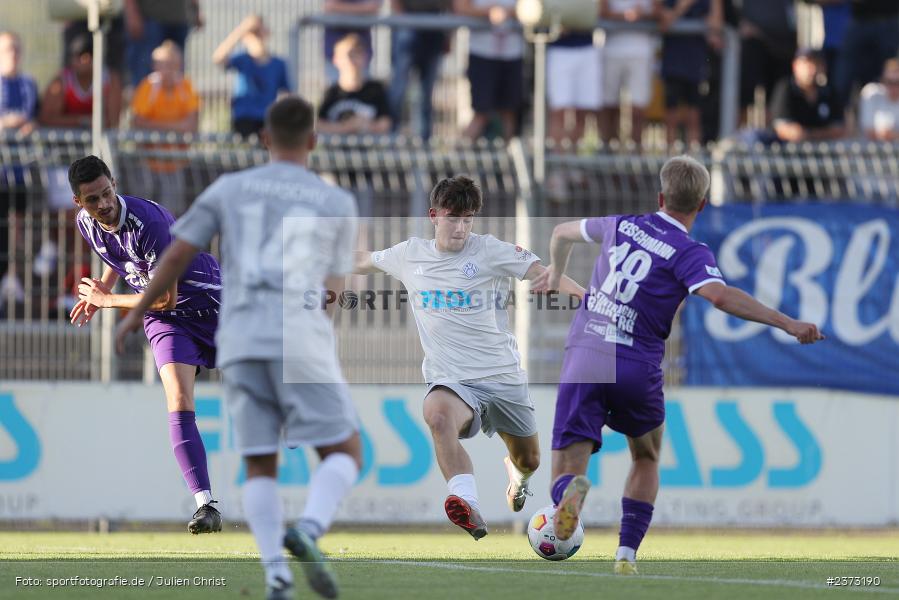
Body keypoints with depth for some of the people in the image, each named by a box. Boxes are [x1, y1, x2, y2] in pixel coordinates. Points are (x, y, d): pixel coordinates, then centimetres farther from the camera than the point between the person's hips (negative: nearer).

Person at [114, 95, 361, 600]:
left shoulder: (229, 189, 14)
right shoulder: (339, 204, 11)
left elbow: (177, 256, 12)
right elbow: (333, 291, 13)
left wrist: (138, 313, 26)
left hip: (240, 342, 2)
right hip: (301, 339, -2)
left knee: (261, 468, 10)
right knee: (345, 454, 5)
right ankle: (308, 532, -24)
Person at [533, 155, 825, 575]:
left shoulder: (622, 224, 12)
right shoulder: (690, 253, -4)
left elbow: (563, 233, 30)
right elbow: (719, 295, -24)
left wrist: (555, 275, 52)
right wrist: (786, 323, -22)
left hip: (583, 356, 2)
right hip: (637, 368, -2)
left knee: (565, 472, -1)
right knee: (646, 459, 26)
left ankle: (572, 490, -38)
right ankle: (627, 552, 16)